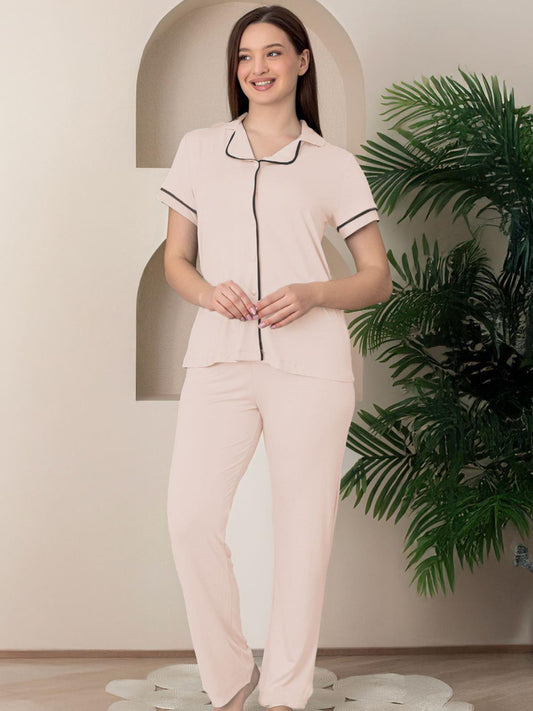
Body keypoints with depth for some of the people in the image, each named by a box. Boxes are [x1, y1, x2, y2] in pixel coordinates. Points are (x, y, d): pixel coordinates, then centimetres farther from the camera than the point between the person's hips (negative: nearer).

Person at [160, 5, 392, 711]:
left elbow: (378, 280, 9)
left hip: (309, 364, -1)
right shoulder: (199, 149, 14)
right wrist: (207, 293, -5)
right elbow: (175, 261, 17)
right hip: (220, 360, 2)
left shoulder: (334, 165, 9)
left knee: (304, 527, 2)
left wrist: (311, 294, -10)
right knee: (191, 519, -9)